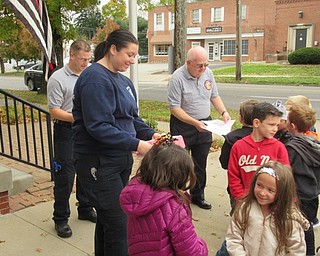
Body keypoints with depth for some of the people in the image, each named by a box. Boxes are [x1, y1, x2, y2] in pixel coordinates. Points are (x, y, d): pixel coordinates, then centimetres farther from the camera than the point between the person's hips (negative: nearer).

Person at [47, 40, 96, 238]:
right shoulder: (58, 79, -10)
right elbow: (54, 111, -13)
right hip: (66, 132, -5)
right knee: (65, 176, 1)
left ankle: (86, 210, 33)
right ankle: (61, 219, 16)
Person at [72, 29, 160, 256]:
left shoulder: (124, 81, 12)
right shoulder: (96, 78, -17)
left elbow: (132, 118, 16)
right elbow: (98, 127, -25)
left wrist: (151, 134, -2)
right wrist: (137, 145, -25)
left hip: (121, 160, 9)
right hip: (99, 163, -9)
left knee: (108, 218, 19)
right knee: (118, 224, -5)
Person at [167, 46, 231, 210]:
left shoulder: (207, 73, 1)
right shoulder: (177, 78, -18)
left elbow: (214, 96, 12)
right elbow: (174, 108, -20)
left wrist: (223, 112, -4)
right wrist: (194, 122, -27)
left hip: (205, 124, 6)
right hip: (182, 125, -6)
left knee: (201, 164, 15)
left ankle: (198, 196, 32)